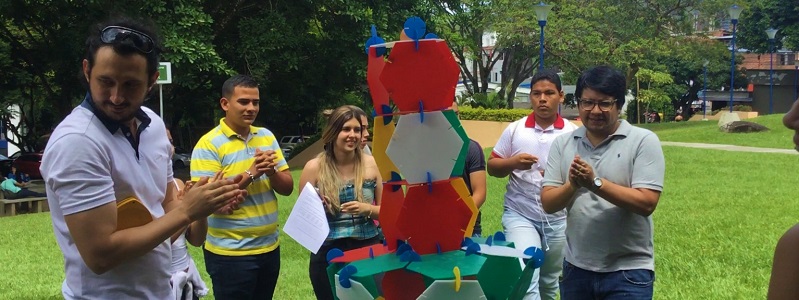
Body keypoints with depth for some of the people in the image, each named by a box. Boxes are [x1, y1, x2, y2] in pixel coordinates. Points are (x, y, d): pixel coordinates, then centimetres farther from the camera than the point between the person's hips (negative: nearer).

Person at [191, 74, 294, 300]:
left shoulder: (267, 137, 6)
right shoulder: (209, 144, -11)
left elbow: (287, 187, 5)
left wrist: (271, 172, -15)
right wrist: (250, 174, -22)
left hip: (269, 248, 6)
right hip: (230, 253, -5)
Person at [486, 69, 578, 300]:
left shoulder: (572, 133, -1)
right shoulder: (515, 130, 1)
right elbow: (492, 167, 4)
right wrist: (513, 163, -16)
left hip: (558, 219, 1)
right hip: (519, 215, -1)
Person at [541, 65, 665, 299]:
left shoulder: (643, 141, -6)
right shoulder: (563, 144, 3)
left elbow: (646, 203, -15)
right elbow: (548, 203, -1)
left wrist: (595, 183, -22)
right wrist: (572, 186, -20)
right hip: (576, 268, 4)